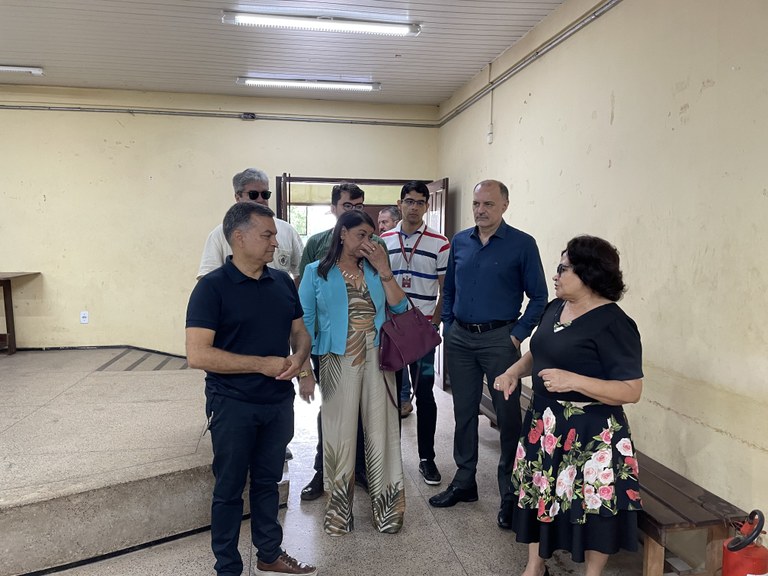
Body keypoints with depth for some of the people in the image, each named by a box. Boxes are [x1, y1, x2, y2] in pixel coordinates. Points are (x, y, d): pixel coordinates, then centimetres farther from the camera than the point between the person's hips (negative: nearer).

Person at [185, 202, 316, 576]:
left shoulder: (283, 282, 4)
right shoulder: (212, 287, -14)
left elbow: (300, 331, 12)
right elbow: (197, 355, -21)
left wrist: (299, 356, -11)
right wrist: (263, 365, -20)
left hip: (279, 403, 5)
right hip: (233, 405, -5)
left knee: (267, 483, 20)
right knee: (229, 489, 11)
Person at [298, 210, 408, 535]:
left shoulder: (374, 271, 11)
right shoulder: (317, 273, 3)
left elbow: (400, 308, 0)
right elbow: (304, 325, 0)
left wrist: (384, 270, -7)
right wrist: (305, 372, -5)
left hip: (377, 360, 2)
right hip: (338, 362, -2)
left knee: (382, 431, 5)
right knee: (340, 433, 6)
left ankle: (385, 507, 21)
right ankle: (338, 509, 24)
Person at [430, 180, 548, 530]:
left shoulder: (522, 244, -5)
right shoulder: (459, 242, 8)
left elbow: (538, 297, -4)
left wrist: (518, 334, -10)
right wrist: (448, 327, 8)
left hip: (499, 340, -4)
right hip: (459, 339, 5)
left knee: (508, 416, 2)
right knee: (463, 413, 13)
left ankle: (510, 495, 16)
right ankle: (464, 482, 29)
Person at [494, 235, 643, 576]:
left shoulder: (613, 324, -19)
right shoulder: (555, 308, 4)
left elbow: (631, 391, -21)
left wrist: (573, 381, -31)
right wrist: (513, 371, 0)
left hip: (589, 432, -8)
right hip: (544, 423, 8)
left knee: (591, 504, 7)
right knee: (539, 494, 18)